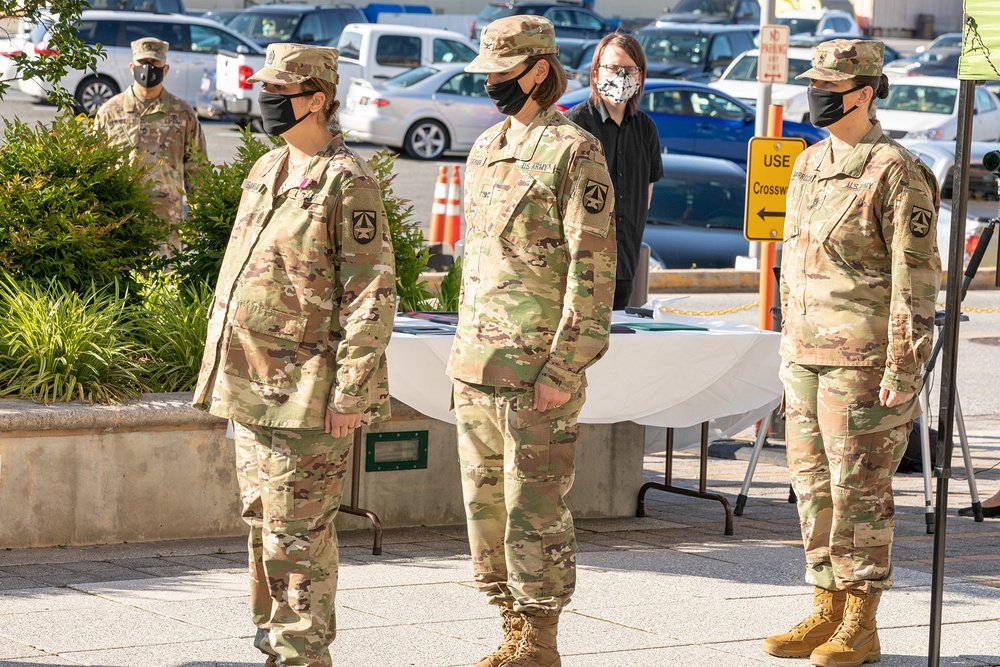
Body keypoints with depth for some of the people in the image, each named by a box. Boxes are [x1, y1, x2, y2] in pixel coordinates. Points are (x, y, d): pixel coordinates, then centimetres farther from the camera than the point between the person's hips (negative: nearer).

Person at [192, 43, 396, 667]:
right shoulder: (266, 170, 15)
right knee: (265, 523, 15)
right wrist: (222, 368, 19)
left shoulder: (346, 180, -12)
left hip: (307, 393, -8)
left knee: (298, 533, -6)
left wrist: (350, 391, -19)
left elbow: (373, 294, -15)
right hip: (253, 384, 9)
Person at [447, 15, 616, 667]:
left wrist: (564, 370, -17)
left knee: (535, 510, -4)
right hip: (477, 367, 8)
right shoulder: (485, 150, 15)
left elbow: (594, 271, -13)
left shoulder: (574, 153, -10)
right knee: (485, 501, 11)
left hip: (538, 369, -8)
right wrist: (464, 355, 18)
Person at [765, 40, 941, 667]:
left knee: (860, 489, -3)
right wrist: (790, 345, 19)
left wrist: (903, 368, -18)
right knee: (815, 486, 10)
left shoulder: (897, 173, -12)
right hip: (806, 353, 8)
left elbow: (916, 279, -15)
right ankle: (827, 614, 18)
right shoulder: (810, 165, 13)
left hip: (864, 359, -8)